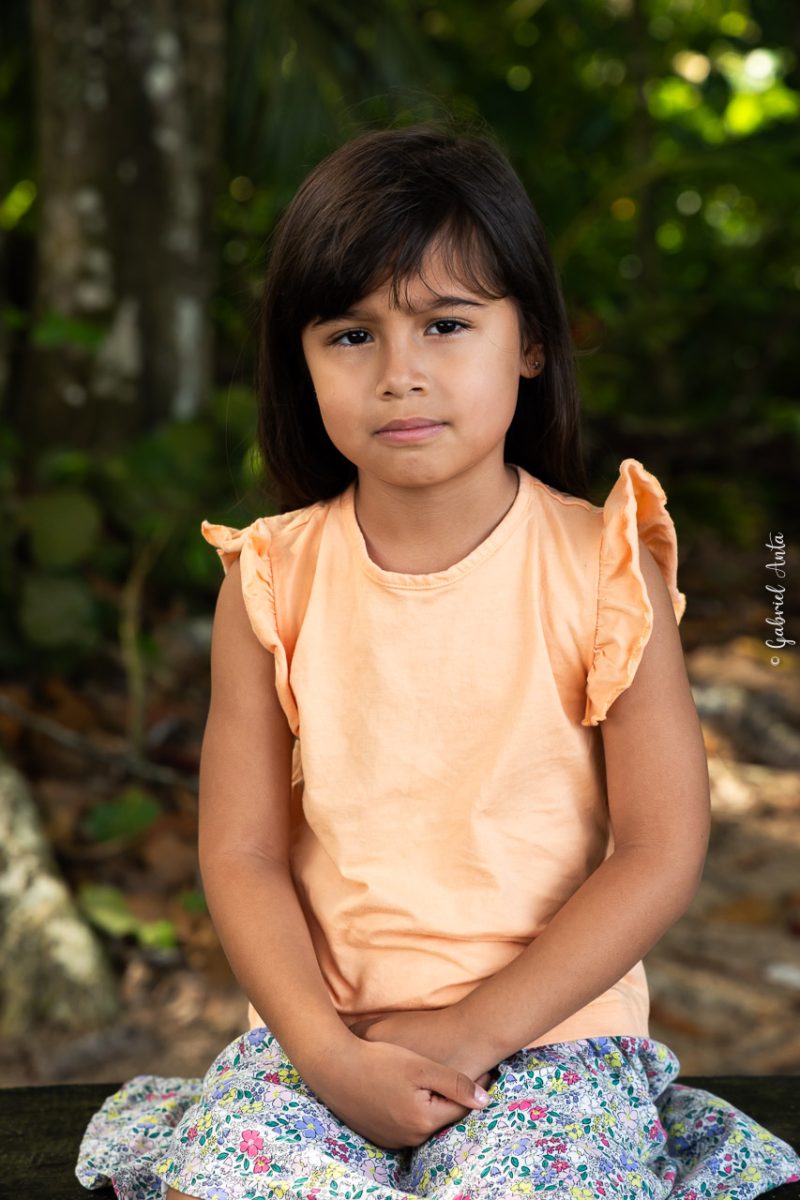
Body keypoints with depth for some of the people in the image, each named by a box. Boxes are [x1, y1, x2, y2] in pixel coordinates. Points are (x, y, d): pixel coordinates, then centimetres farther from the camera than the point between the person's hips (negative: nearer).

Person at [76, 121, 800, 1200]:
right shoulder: (273, 580, -2)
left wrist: (473, 1031, -14)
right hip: (321, 1021, 2)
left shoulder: (604, 570, -8)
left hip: (551, 1020, -1)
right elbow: (242, 852, -2)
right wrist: (329, 1052, -16)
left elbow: (660, 854, -8)